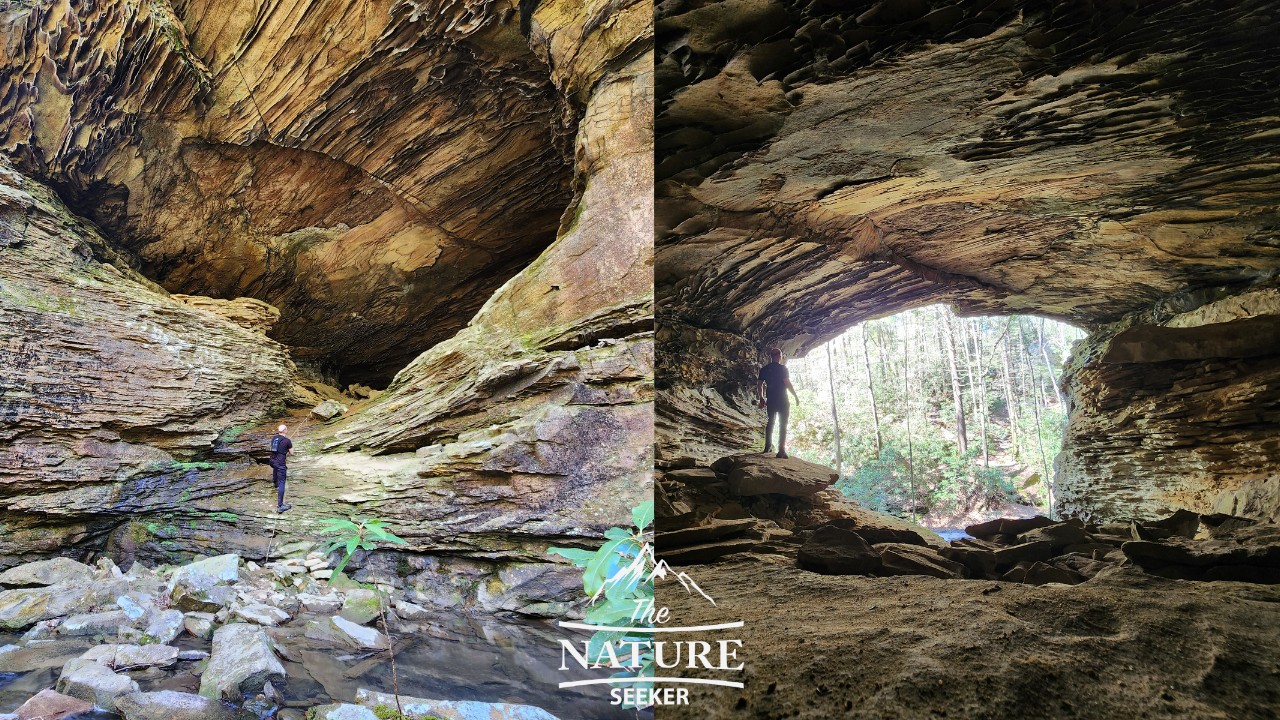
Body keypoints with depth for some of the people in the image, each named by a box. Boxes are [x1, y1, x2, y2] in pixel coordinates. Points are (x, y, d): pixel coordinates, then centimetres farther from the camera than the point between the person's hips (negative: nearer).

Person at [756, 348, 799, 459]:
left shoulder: (764, 369, 4)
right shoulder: (782, 368, -10)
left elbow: (759, 384, 6)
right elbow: (788, 383, -15)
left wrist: (761, 398, 18)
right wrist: (796, 396, -5)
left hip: (770, 400, 5)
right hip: (782, 400, -5)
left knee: (770, 422, 19)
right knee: (783, 424, -1)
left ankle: (768, 447, 25)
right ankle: (781, 450, -9)